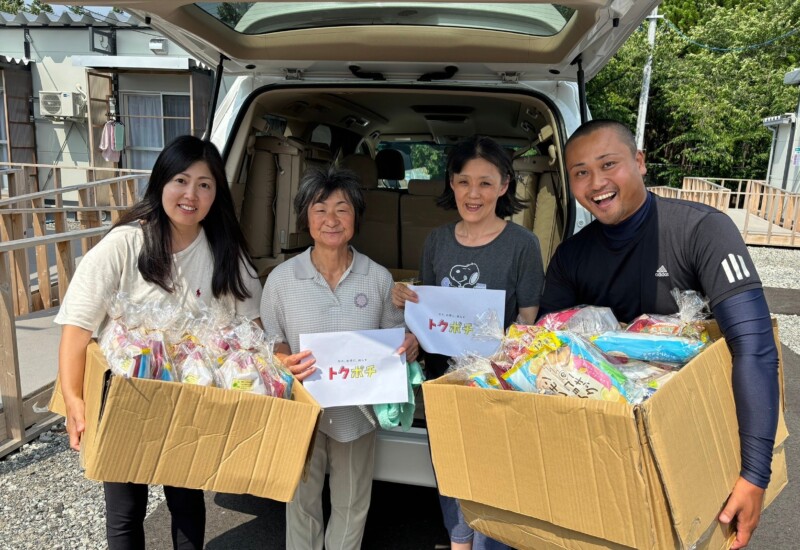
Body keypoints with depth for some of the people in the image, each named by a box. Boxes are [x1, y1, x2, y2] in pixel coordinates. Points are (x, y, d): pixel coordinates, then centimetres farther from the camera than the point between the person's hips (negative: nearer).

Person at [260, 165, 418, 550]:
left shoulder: (378, 278, -5)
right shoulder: (281, 279, -7)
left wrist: (409, 346, -17)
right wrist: (286, 362, -22)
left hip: (358, 410, 1)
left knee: (352, 505, 20)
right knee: (302, 502, 18)